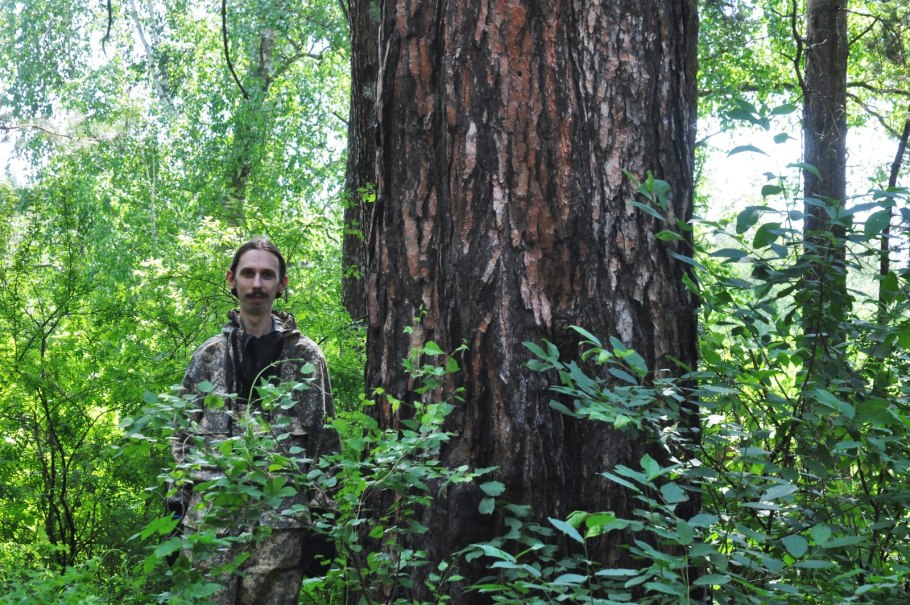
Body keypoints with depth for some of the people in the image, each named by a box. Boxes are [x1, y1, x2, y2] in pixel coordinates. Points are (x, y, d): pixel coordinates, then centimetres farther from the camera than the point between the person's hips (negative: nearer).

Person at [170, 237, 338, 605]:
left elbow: (325, 442, 6)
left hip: (281, 520, -2)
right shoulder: (208, 356, 12)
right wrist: (177, 509, 8)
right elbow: (183, 435, 15)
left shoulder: (306, 357, 7)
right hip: (210, 515, 2)